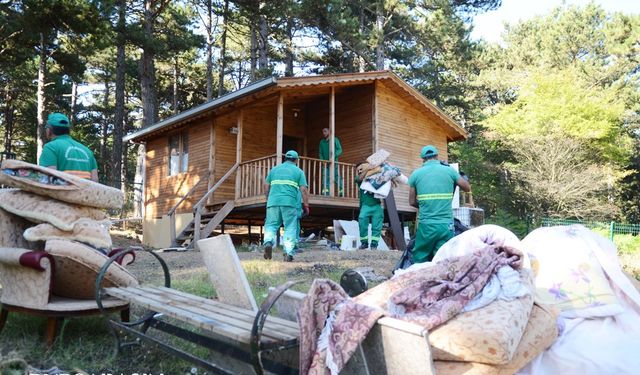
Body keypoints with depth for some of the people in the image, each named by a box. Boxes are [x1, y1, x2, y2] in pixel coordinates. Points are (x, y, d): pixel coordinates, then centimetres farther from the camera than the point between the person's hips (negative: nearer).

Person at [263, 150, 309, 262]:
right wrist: (306, 205, 7)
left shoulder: (274, 169, 19)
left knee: (271, 225, 7)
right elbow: (303, 190, 1)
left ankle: (268, 242, -19)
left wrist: (269, 199, 28)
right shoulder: (298, 171, 11)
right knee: (290, 228, 3)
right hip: (290, 203, -2)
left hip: (273, 202, 2)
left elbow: (266, 186, 16)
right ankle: (288, 253, -4)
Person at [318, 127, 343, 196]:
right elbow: (320, 153, 12)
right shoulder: (322, 142, 14)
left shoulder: (335, 140, 3)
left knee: (337, 177, -6)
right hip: (325, 164, 3)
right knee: (325, 178, -5)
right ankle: (325, 192, -7)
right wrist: (322, 160, -6)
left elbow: (340, 150, -5)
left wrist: (334, 156, -22)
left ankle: (341, 192, -2)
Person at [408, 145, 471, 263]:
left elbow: (412, 202, 9)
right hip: (446, 224, 0)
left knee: (419, 261, 11)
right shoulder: (449, 171, 3)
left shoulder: (416, 174, 3)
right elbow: (468, 188, 16)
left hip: (426, 225, 0)